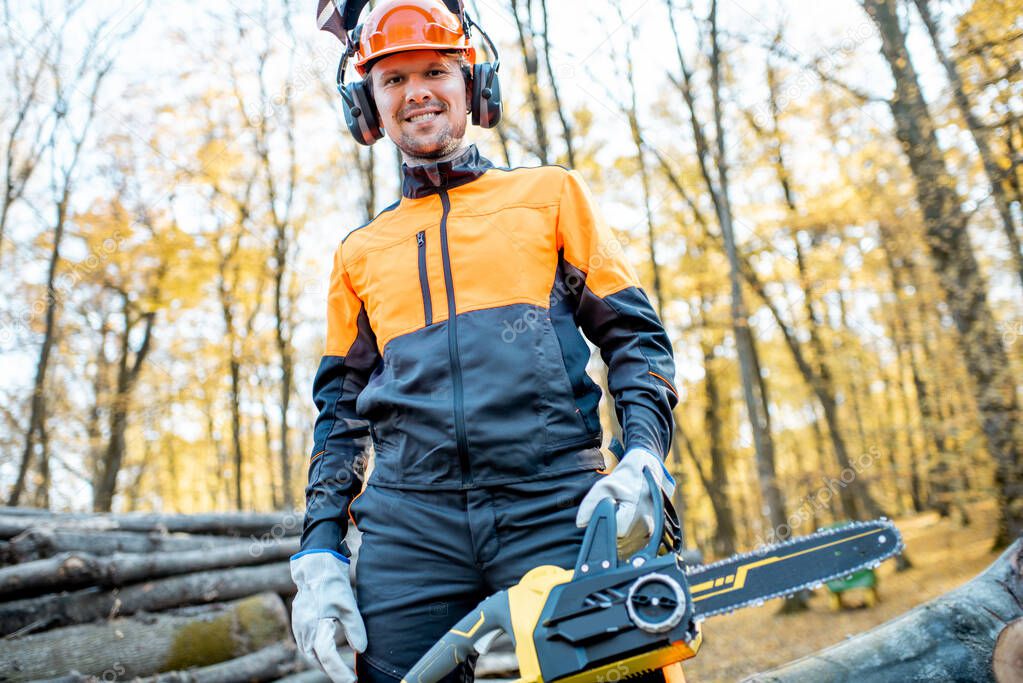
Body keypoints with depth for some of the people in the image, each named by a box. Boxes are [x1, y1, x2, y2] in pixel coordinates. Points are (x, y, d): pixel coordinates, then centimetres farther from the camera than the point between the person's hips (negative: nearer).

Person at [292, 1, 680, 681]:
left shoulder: (550, 193, 13)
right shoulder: (360, 253, 19)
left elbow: (634, 336, 7)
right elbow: (341, 414, 18)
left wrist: (644, 459, -10)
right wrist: (320, 557, 8)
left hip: (556, 505, -2)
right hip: (407, 523, 2)